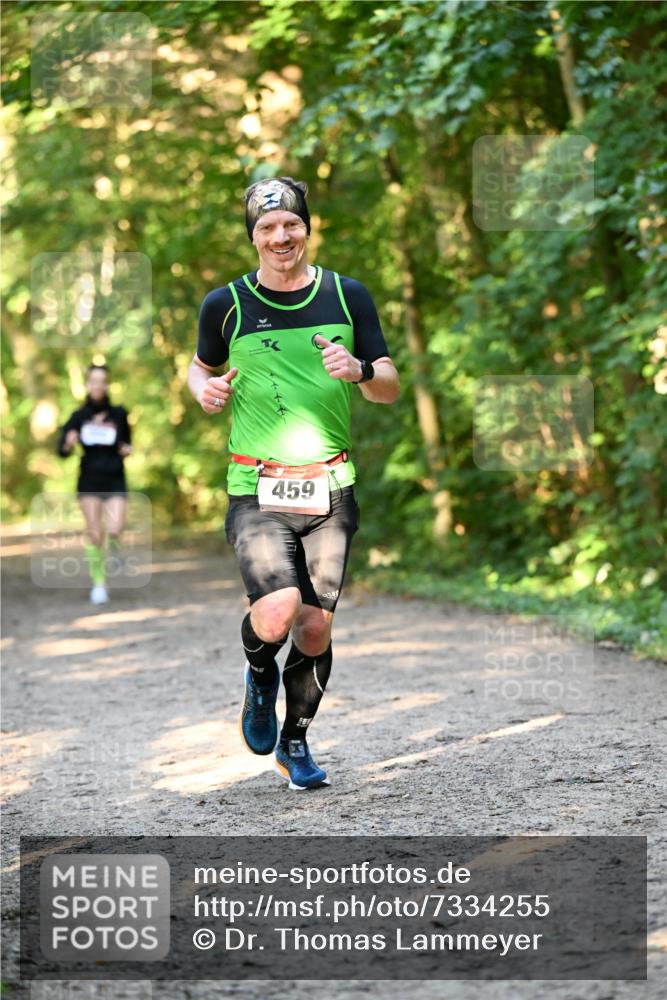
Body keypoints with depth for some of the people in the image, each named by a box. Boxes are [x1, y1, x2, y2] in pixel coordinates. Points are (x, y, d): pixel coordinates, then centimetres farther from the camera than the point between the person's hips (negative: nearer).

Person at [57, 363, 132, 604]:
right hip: (89, 482, 0)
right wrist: (69, 444, -22)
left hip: (115, 481, 0)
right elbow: (62, 451, 0)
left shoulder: (119, 414, 2)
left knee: (114, 530, -17)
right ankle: (98, 582, 10)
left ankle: (114, 548, 19)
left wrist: (127, 450, -5)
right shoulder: (79, 416, 2)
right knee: (94, 533, -5)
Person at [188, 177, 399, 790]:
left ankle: (296, 741, 28)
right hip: (256, 488, -2)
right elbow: (201, 366, 20)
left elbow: (390, 388, 8)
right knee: (277, 613, -21)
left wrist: (360, 371, -14)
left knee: (316, 628, 3)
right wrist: (205, 390, -3)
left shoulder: (348, 297, 5)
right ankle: (260, 676, 16)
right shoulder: (226, 304, 2)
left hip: (330, 487, 2)